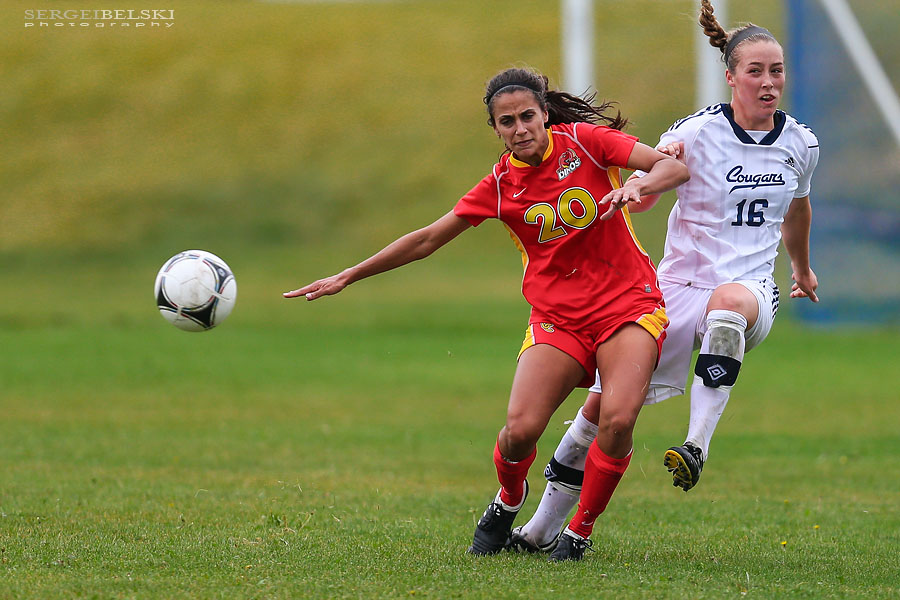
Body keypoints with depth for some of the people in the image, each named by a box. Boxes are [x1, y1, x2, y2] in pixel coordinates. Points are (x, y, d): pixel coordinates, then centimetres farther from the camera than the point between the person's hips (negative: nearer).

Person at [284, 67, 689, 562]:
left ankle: (581, 531, -1)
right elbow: (427, 240, 7)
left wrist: (637, 186, -29)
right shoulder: (501, 185, 1)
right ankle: (508, 501, 18)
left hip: (628, 303, -1)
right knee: (521, 428, -17)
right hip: (558, 317, 2)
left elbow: (674, 167, -7)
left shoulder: (585, 140, -4)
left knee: (617, 419, -23)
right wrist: (347, 277, 8)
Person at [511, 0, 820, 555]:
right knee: (605, 403, -5)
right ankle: (544, 528, 13)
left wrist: (802, 269, 42)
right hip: (678, 287, 0)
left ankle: (697, 445, -41)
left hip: (751, 288, 0)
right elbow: (638, 202, -16)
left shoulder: (801, 145, 5)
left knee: (729, 300, -40)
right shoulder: (698, 133, -7)